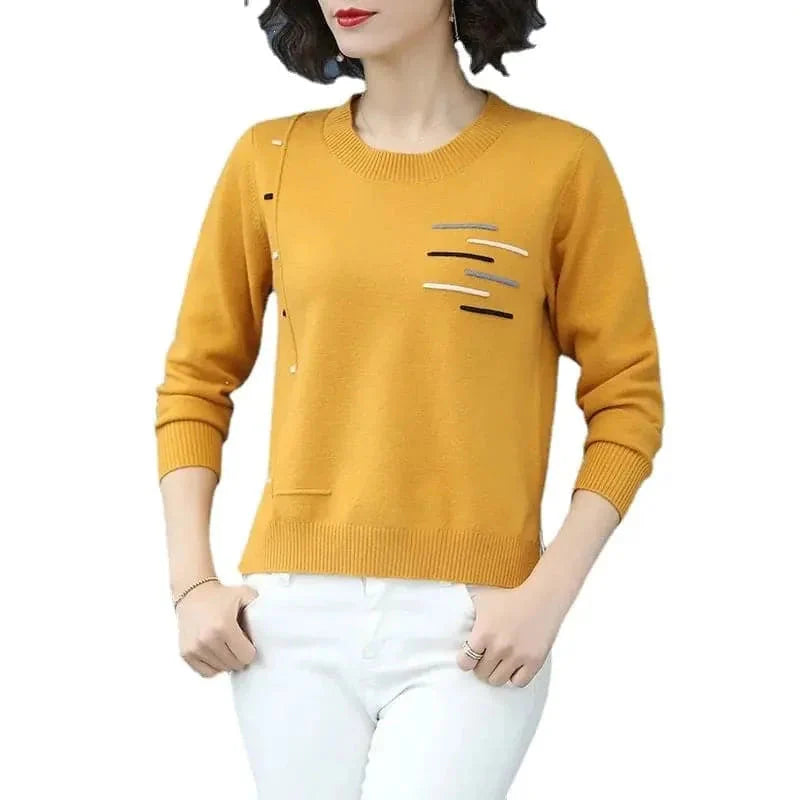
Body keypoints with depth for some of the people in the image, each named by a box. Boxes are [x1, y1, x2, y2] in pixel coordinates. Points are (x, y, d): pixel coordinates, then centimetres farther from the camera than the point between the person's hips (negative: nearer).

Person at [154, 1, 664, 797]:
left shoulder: (558, 162, -1)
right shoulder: (269, 159, 6)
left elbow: (625, 400, 1)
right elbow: (195, 381, 11)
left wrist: (547, 595, -9)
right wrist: (190, 581, 2)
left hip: (469, 624, -2)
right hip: (292, 613, 3)